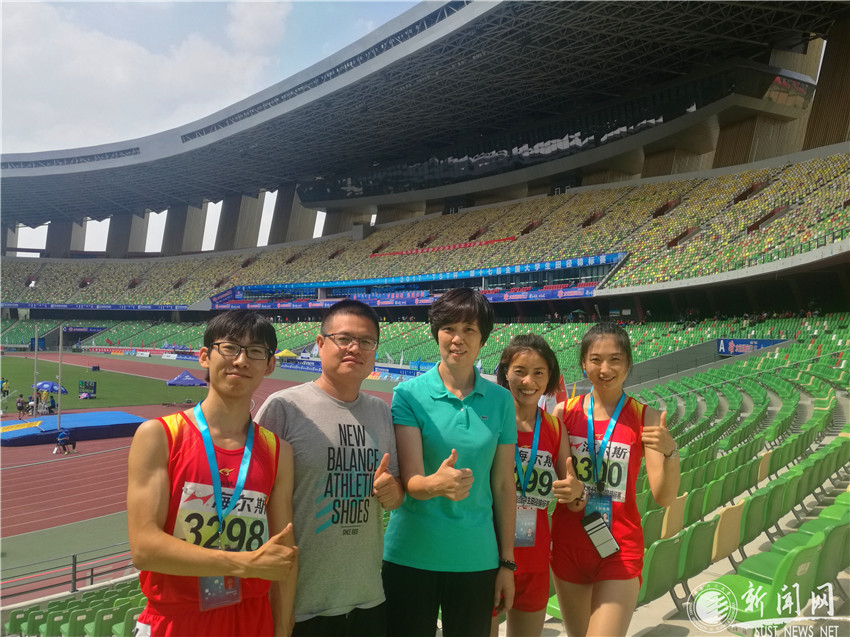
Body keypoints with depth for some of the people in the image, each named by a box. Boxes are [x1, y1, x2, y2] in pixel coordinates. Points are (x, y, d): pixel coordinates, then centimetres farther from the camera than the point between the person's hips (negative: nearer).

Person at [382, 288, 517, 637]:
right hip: (410, 556, -2)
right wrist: (438, 484, -37)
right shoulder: (409, 394, -9)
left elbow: (504, 485, 3)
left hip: (476, 559, 2)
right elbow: (410, 480, -16)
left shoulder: (500, 400, -1)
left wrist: (506, 562, 4)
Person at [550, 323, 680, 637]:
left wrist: (670, 452, -27)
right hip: (568, 545, 2)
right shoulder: (564, 411, -3)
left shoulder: (645, 418, -7)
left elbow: (663, 497, -10)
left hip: (620, 550, -2)